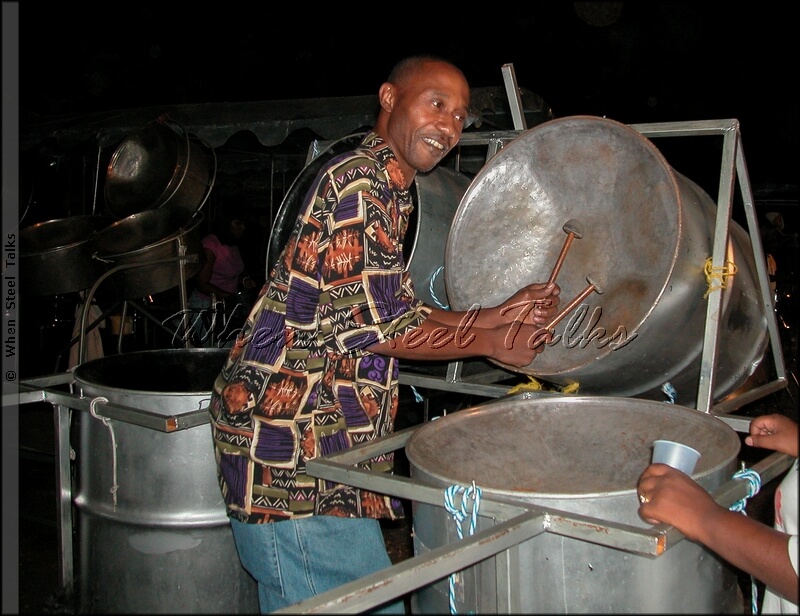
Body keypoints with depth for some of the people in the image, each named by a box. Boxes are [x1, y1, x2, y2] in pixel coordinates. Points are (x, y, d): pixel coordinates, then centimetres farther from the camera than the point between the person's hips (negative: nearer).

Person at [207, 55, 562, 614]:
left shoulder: (386, 188, 18)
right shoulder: (362, 180, -14)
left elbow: (402, 313, 18)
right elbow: (377, 326, -18)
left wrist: (499, 314, 9)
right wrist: (489, 344, -6)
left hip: (320, 435, 10)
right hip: (289, 429, -10)